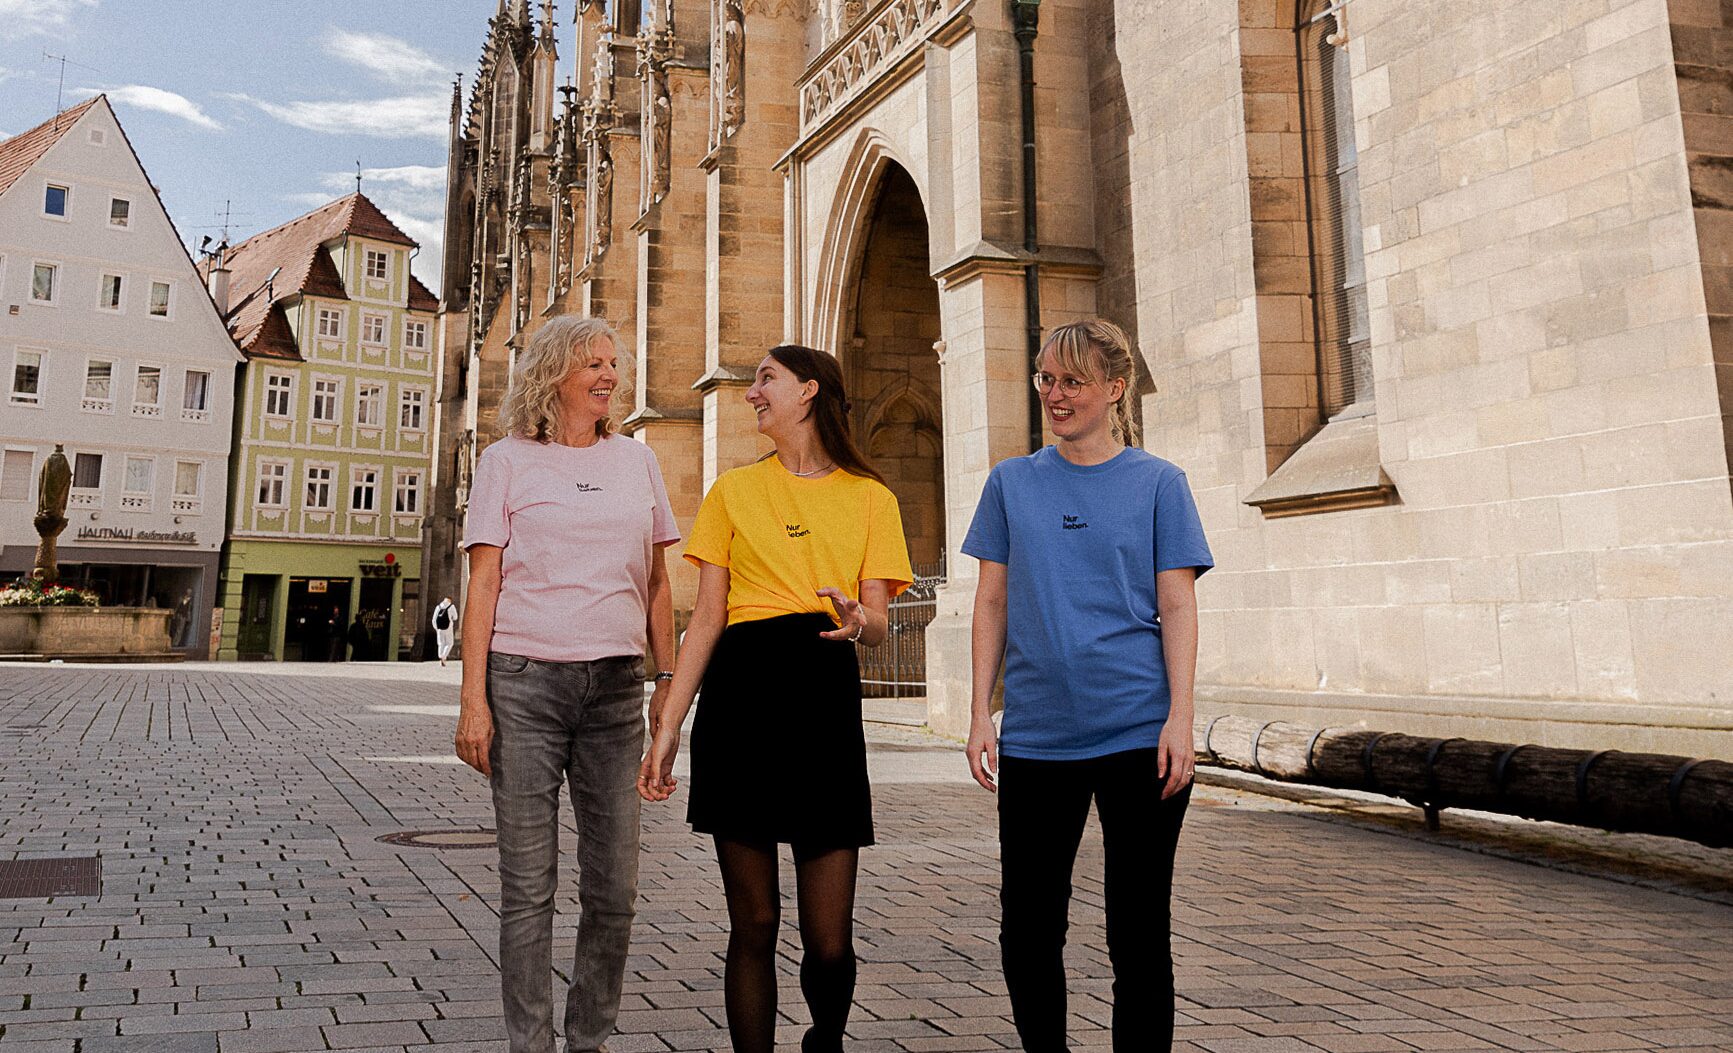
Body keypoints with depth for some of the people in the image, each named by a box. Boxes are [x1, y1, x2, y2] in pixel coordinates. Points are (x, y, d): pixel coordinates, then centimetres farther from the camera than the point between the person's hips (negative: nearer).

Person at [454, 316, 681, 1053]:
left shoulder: (636, 461, 14)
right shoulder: (507, 462, 6)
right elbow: (484, 584, 1)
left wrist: (669, 681, 10)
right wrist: (473, 700, -6)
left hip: (614, 686, 3)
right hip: (525, 680, -3)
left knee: (614, 887, 4)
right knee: (529, 886, 2)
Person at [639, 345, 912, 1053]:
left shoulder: (869, 497, 12)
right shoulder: (734, 491, 14)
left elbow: (877, 622, 5)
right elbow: (707, 618, 8)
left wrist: (857, 620, -19)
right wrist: (668, 726, 0)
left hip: (827, 698, 0)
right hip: (741, 695, 1)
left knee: (829, 943, -1)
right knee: (754, 925, 2)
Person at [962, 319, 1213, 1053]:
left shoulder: (1158, 483, 3)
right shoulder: (1011, 482, 9)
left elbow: (1178, 608, 0)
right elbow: (992, 602, 8)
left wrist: (1179, 719, -9)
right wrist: (979, 714, 3)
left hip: (1138, 730, -2)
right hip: (1036, 735, 2)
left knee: (1138, 932, 7)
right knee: (1026, 930, 8)